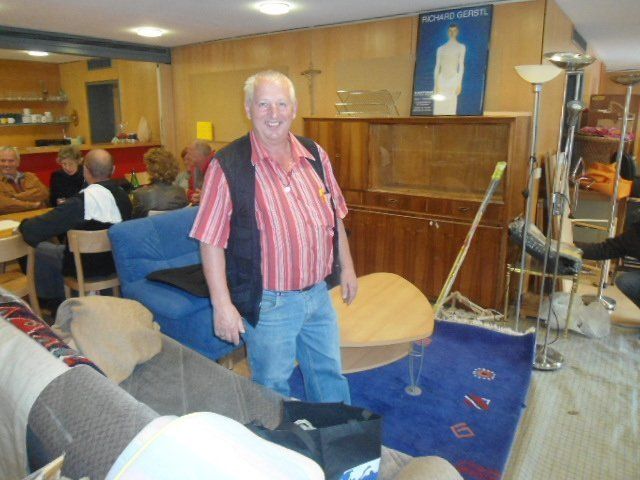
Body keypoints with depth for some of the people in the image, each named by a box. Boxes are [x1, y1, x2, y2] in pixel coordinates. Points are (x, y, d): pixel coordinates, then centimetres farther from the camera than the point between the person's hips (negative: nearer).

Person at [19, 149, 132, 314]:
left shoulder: (81, 202, -27)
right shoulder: (123, 195, -9)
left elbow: (35, 230, -23)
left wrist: (24, 224, 0)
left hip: (88, 266, -6)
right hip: (118, 260, 6)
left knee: (41, 250, 17)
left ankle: (56, 308, 32)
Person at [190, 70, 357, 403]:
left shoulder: (315, 156, 1)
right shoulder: (228, 166, -15)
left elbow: (334, 216, 11)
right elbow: (211, 241, -14)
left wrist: (346, 267, 13)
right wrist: (222, 304, -15)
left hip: (319, 294, 5)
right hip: (268, 303, -5)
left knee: (330, 375, 23)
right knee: (273, 387, 15)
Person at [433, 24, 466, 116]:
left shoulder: (461, 47, 10)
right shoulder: (440, 48, 16)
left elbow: (461, 65, 2)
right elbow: (437, 67, 10)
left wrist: (459, 84, -9)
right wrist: (436, 84, 0)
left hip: (453, 80, -2)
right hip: (441, 80, 2)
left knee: (451, 109, -12)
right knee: (438, 109, -5)